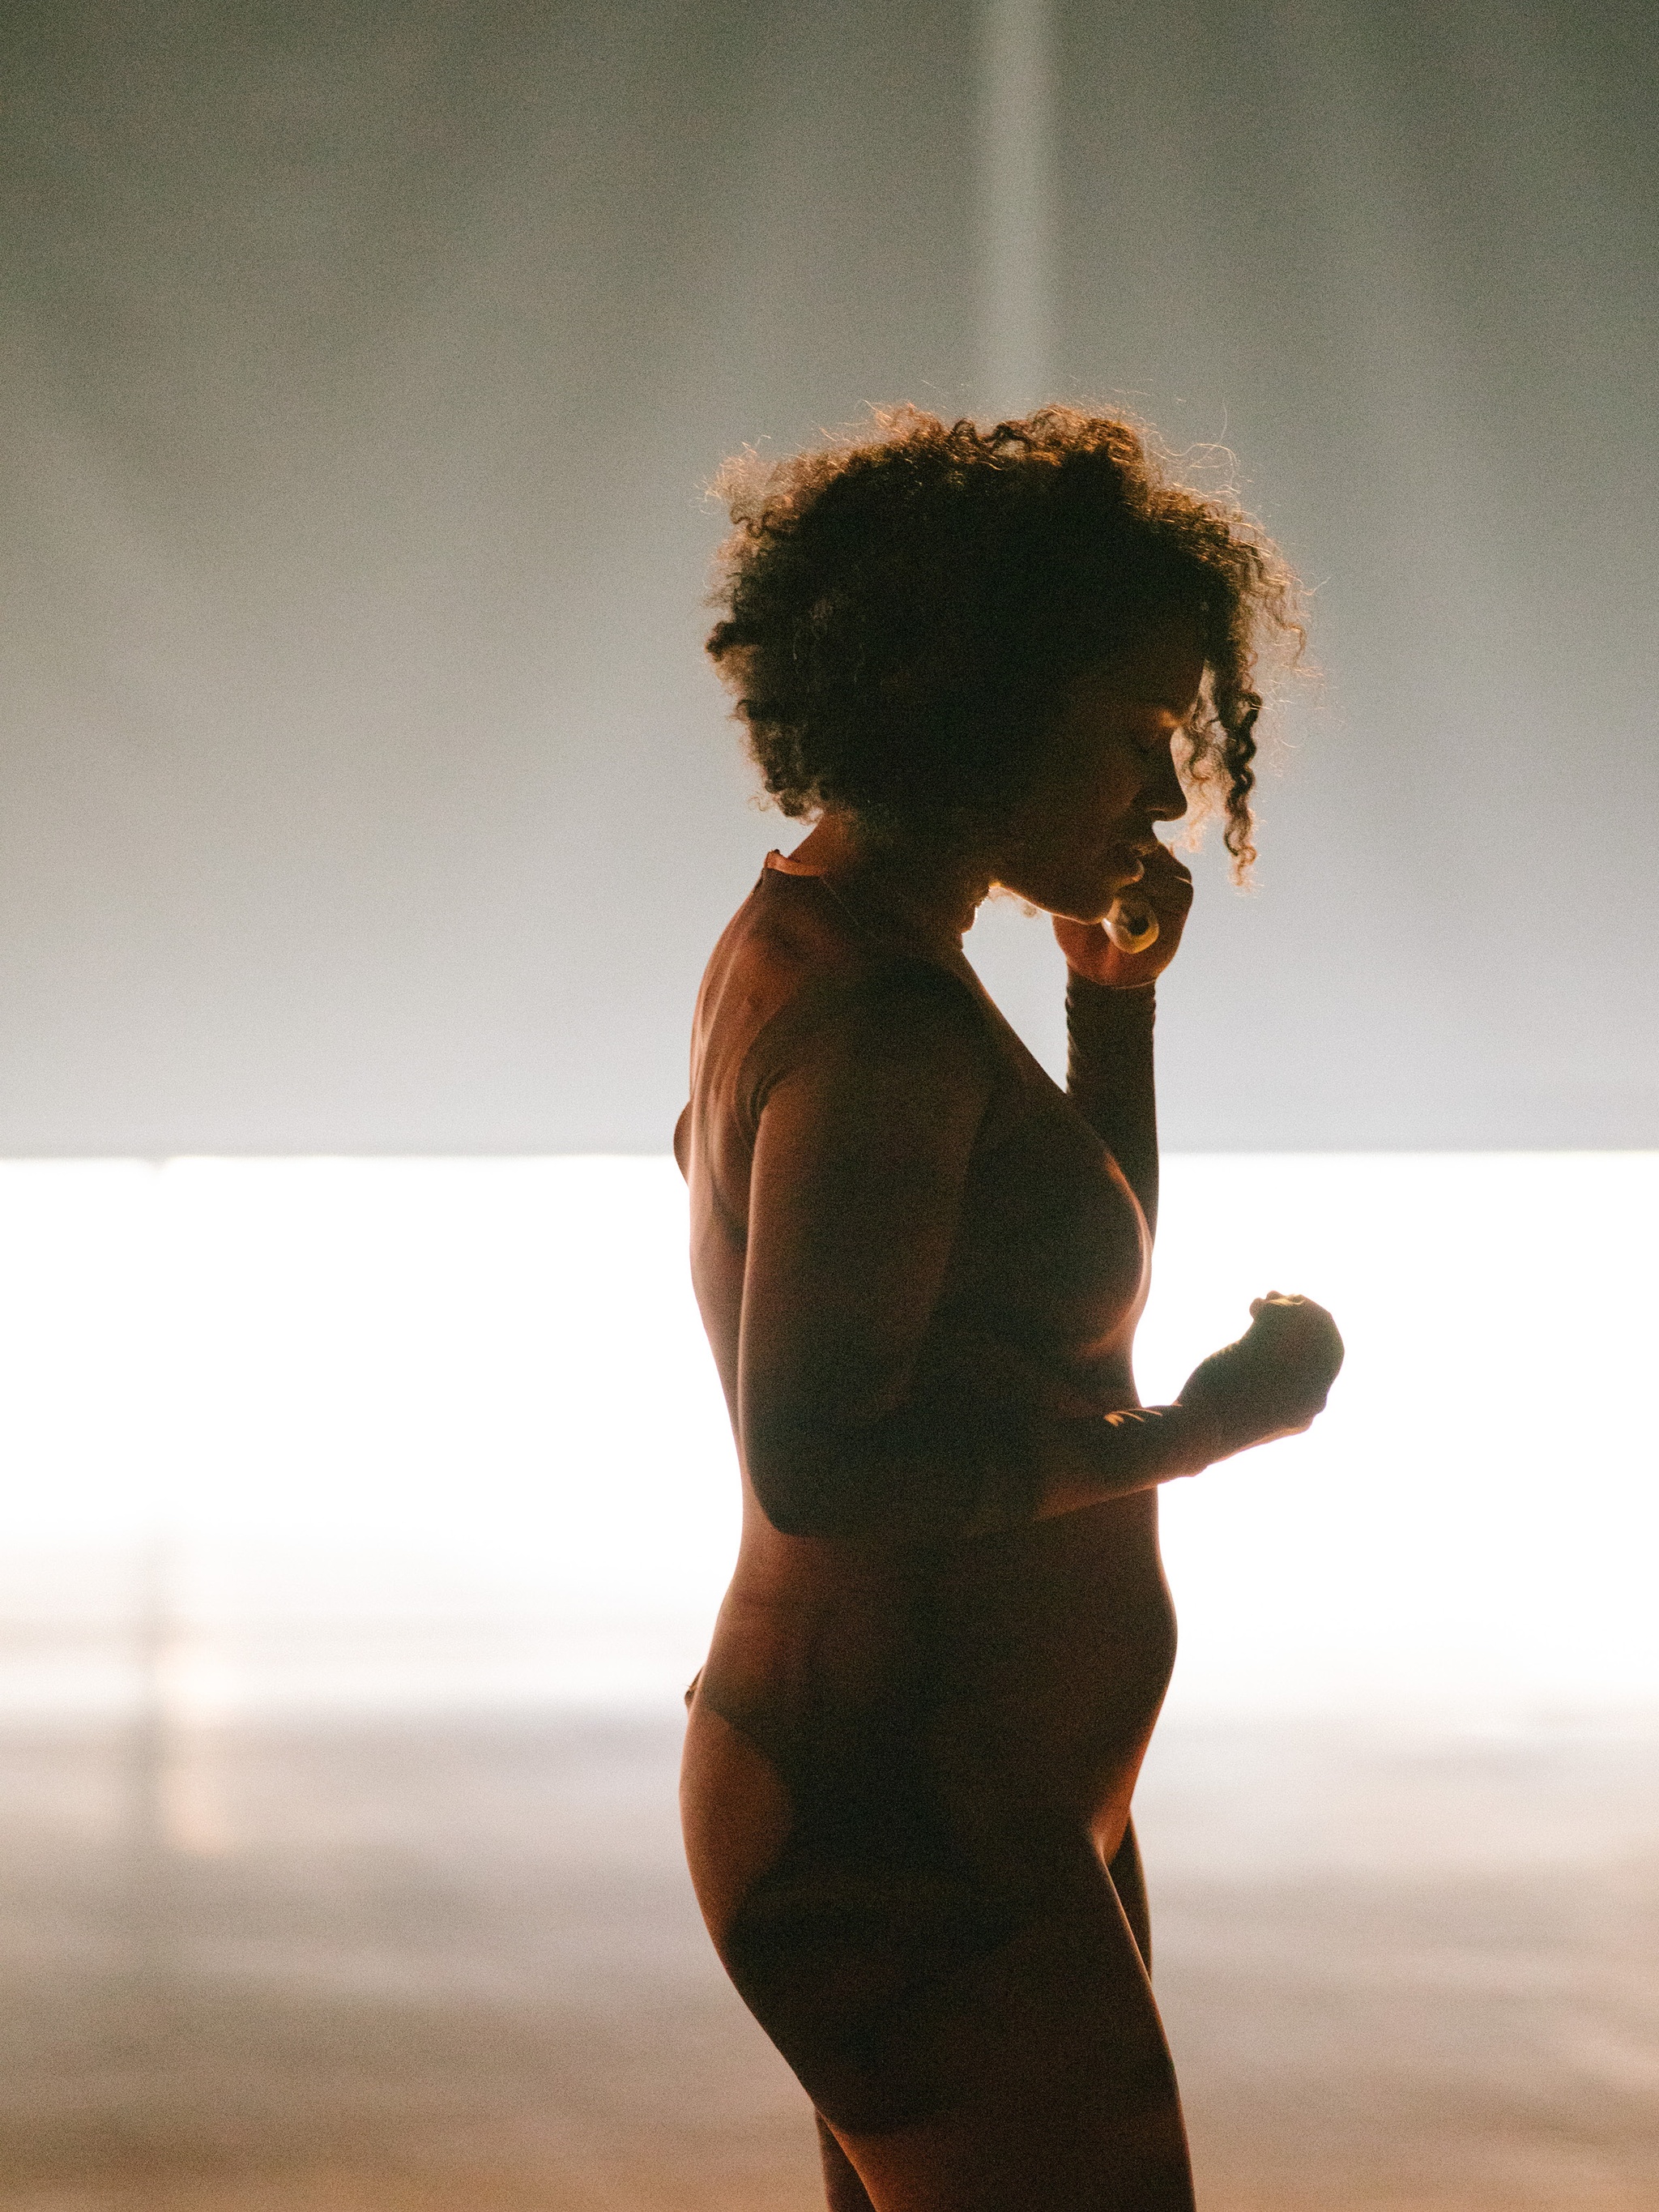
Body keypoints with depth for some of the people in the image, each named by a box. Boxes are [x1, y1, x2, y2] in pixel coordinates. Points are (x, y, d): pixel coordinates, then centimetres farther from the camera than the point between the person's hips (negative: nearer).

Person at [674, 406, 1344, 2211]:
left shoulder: (807, 947, 11)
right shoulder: (884, 1023, -21)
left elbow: (1079, 1300, 21)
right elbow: (816, 1466, -27)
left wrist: (1115, 994, 12)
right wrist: (1192, 1436, -22)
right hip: (919, 1840, -11)